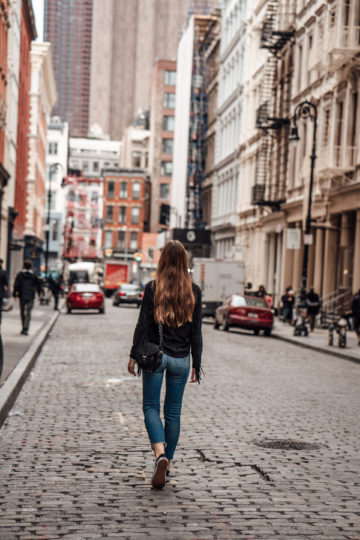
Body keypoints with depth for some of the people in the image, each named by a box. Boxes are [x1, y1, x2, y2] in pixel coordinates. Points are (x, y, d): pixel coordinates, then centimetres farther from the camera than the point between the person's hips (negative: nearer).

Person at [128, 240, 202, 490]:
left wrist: (134, 355, 2)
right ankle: (167, 465, 17)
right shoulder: (194, 291, -1)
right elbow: (197, 332, 2)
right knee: (173, 412, 11)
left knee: (151, 407, 6)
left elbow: (143, 324, -6)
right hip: (181, 358, 2)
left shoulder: (153, 287, -7)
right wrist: (196, 364, 8)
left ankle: (160, 454, -16)